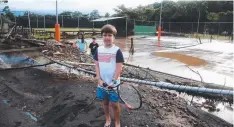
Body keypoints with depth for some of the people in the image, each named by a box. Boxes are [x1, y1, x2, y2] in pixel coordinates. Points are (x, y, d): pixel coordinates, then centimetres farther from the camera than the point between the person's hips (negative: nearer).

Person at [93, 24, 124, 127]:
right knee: (105, 102, 18)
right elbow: (97, 65, 3)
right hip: (102, 83, 4)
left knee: (114, 104, 7)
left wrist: (113, 81, -18)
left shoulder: (117, 50, -11)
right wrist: (99, 79, -6)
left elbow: (119, 68, -13)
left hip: (113, 84, -4)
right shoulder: (99, 50, 2)